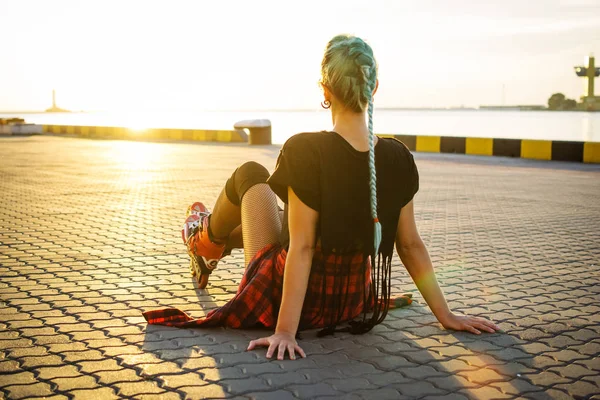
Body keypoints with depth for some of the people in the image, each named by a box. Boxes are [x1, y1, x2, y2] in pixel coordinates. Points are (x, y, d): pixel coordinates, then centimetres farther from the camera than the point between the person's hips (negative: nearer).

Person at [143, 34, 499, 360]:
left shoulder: (306, 151, -25)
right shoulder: (398, 158, -11)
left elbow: (301, 248, -25)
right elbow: (411, 245, -7)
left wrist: (286, 332, -21)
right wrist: (446, 315, 2)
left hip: (287, 296, -5)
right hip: (354, 303, 5)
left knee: (250, 174, 16)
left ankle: (207, 237, 44)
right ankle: (212, 251, 59)